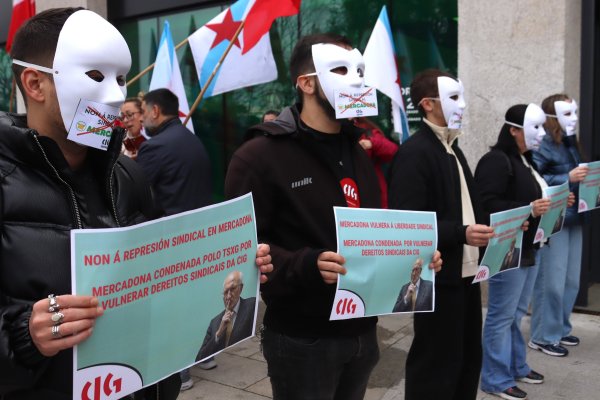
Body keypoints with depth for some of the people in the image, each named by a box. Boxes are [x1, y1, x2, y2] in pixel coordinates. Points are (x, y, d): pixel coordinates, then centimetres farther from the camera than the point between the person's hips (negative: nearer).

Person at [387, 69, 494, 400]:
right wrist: (461, 234, -27)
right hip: (438, 278, -9)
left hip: (466, 272, 9)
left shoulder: (453, 149, 14)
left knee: (468, 359, 19)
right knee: (435, 367, 4)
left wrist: (485, 229, 2)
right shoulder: (413, 153, -15)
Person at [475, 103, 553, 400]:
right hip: (507, 251, -9)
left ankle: (516, 366, 33)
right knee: (502, 316, 0)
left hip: (530, 249, 10)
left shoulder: (526, 161, 16)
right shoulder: (496, 161, -15)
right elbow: (487, 205, -24)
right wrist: (528, 210, -27)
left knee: (516, 313, 19)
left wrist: (554, 203, 7)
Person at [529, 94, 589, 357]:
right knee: (552, 281, -1)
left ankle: (560, 329, 31)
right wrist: (567, 179, -22)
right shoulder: (542, 145, -13)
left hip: (573, 218, 8)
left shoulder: (571, 142, 12)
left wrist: (583, 179, -1)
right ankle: (543, 336, 14)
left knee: (571, 280, 15)